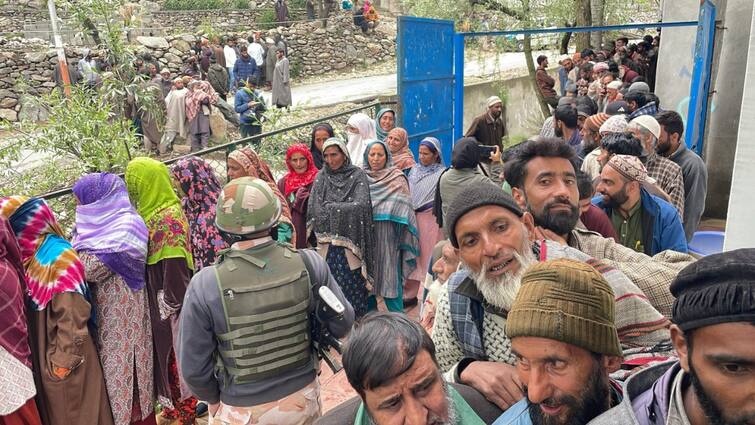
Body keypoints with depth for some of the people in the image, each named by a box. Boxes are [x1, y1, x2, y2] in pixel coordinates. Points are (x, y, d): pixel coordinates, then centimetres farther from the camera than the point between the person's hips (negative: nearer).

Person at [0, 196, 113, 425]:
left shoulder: (57, 257, -19)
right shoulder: (26, 256, 5)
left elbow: (72, 316, -21)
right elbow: (28, 313, 13)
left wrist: (64, 359, -18)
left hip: (63, 360, -8)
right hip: (38, 358, 8)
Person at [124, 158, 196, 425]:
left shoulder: (168, 218, -20)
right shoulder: (153, 213, 7)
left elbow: (175, 268, -24)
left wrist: (169, 306, -20)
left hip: (169, 308, -9)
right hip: (157, 305, 9)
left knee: (175, 357, 5)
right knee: (164, 355, 19)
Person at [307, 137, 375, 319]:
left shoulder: (357, 175, 1)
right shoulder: (321, 177, 9)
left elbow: (360, 205, -12)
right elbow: (313, 210, -1)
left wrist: (329, 207, -6)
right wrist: (343, 209, -12)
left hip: (351, 244, -2)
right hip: (327, 245, 2)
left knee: (353, 287, -1)